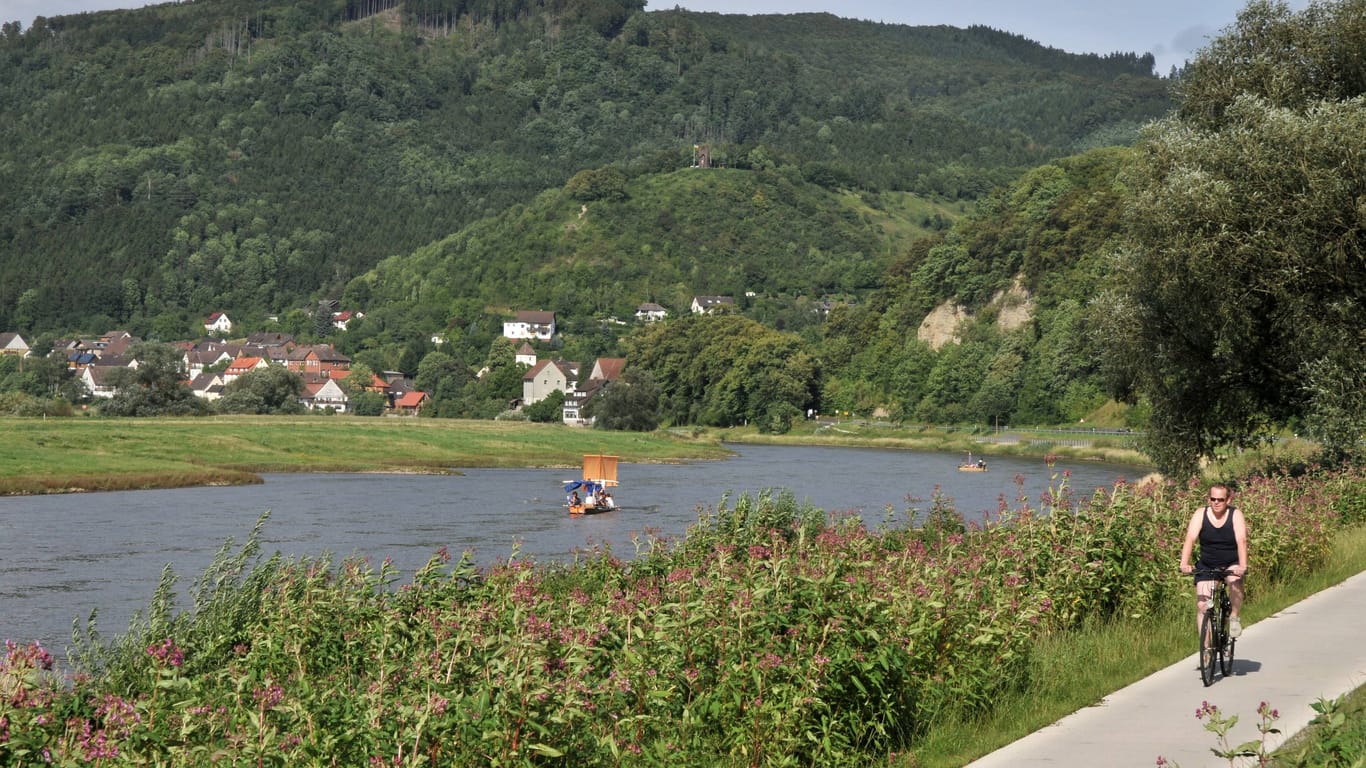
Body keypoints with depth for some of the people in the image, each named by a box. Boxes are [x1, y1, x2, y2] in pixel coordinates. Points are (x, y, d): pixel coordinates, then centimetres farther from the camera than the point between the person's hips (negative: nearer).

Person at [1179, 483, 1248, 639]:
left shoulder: (1236, 515, -11)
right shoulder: (1201, 514, -9)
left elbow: (1241, 541, -24)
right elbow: (1190, 539, -20)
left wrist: (1243, 566, -40)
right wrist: (1184, 563, -35)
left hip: (1231, 565, -1)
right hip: (1206, 566, 2)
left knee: (1235, 582, -34)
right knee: (1202, 606, -9)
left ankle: (1234, 618, -8)